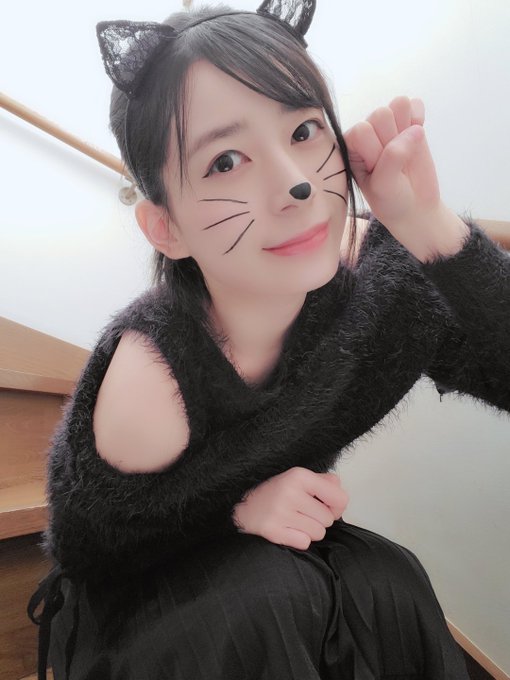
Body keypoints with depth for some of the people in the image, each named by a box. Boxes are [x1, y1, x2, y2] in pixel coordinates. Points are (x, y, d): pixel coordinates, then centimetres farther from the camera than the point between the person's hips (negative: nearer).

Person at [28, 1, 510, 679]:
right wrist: (235, 512, -30)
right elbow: (89, 553, -16)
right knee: (270, 597, -32)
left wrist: (427, 225, -38)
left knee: (391, 585, -22)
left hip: (285, 541, 4)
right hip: (143, 594, -3)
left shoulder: (370, 267, -22)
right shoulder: (147, 382, -33)